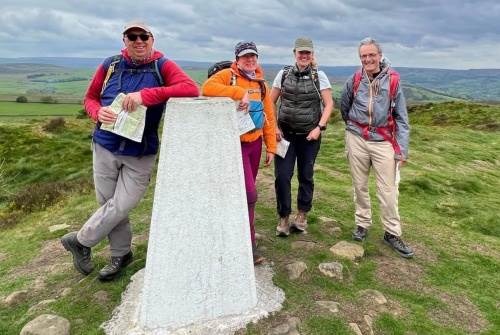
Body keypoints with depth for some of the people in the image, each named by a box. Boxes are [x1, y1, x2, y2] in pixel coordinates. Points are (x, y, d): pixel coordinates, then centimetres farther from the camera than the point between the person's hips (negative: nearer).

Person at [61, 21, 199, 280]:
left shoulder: (163, 66, -9)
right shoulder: (110, 65, 0)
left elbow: (191, 89, -27)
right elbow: (90, 98, 10)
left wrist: (146, 95, -33)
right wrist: (98, 112, -14)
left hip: (141, 154, -3)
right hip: (105, 147, 3)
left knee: (122, 206, 1)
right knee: (108, 203, 12)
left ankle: (80, 241, 29)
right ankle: (121, 254, 34)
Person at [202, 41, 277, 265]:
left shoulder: (261, 83, 12)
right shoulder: (228, 75, -6)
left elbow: (269, 116, 12)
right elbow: (207, 88, -27)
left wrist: (271, 147, 9)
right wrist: (240, 92, -30)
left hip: (255, 143, 6)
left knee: (245, 192, 16)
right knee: (249, 194, -10)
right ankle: (249, 244, 4)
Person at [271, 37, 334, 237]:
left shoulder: (319, 76, 0)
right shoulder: (284, 74, 3)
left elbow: (329, 104, 0)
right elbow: (271, 102, 7)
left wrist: (319, 127, -10)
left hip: (310, 135, -1)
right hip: (285, 134, 1)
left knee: (306, 176, 8)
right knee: (282, 176, -4)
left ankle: (302, 215, 27)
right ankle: (284, 217, 13)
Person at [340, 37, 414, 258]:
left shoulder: (393, 80, -5)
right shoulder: (354, 80, -1)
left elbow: (401, 117, -3)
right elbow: (344, 107, 16)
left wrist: (402, 149, -6)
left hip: (383, 140, -2)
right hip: (357, 139, 2)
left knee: (388, 189, 0)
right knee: (360, 186, 12)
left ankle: (392, 233, 14)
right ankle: (362, 224, 29)